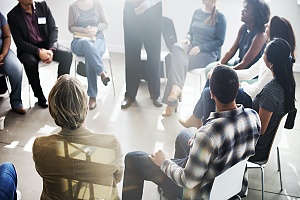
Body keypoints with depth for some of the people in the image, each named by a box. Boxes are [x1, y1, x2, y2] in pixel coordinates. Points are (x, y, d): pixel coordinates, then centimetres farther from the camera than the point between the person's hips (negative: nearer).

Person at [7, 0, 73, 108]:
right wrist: (38, 52, -26)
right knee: (30, 62, -35)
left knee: (67, 54, -23)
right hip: (28, 48, -3)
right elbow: (19, 42, -12)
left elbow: (53, 29, -1)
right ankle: (40, 97, -16)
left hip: (47, 44, 3)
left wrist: (51, 49, -18)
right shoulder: (13, 15, -9)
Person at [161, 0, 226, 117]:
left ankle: (171, 103, -31)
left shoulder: (219, 17, -2)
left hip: (208, 53, -4)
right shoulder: (197, 13, 14)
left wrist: (200, 47, -16)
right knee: (177, 48, -31)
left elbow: (220, 41, -5)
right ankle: (176, 88, -38)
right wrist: (187, 39, -4)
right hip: (192, 47, 5)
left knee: (179, 61, -30)